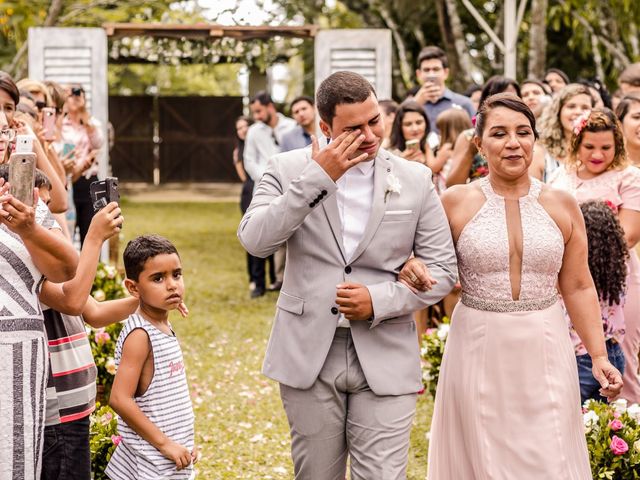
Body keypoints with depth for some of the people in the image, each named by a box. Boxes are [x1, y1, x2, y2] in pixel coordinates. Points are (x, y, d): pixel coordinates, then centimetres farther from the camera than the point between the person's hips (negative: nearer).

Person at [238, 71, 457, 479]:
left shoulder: (415, 180, 2)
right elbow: (255, 240, -14)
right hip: (309, 354, 1)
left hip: (385, 360, 0)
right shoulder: (289, 170, 0)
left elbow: (442, 270, 3)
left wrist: (380, 301, -12)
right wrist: (316, 178, -17)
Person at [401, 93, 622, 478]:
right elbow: (432, 270, 10)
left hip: (544, 352, 1)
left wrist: (599, 354, 2)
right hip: (479, 349, -1)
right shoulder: (457, 203, -1)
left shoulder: (562, 205, 3)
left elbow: (578, 287, 8)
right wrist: (410, 267, -14)